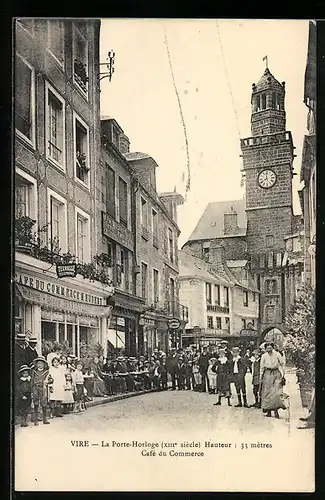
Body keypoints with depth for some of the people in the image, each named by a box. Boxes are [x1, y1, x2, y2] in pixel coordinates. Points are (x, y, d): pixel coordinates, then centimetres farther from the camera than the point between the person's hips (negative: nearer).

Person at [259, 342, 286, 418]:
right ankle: (268, 410, 8)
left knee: (277, 392, -11)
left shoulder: (277, 355, 1)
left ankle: (276, 410, -7)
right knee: (267, 393, 1)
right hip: (267, 375, 1)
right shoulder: (264, 356, 4)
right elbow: (261, 367, 9)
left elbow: (282, 364, 5)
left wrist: (282, 375, 0)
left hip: (276, 374, -1)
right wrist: (261, 377, 6)